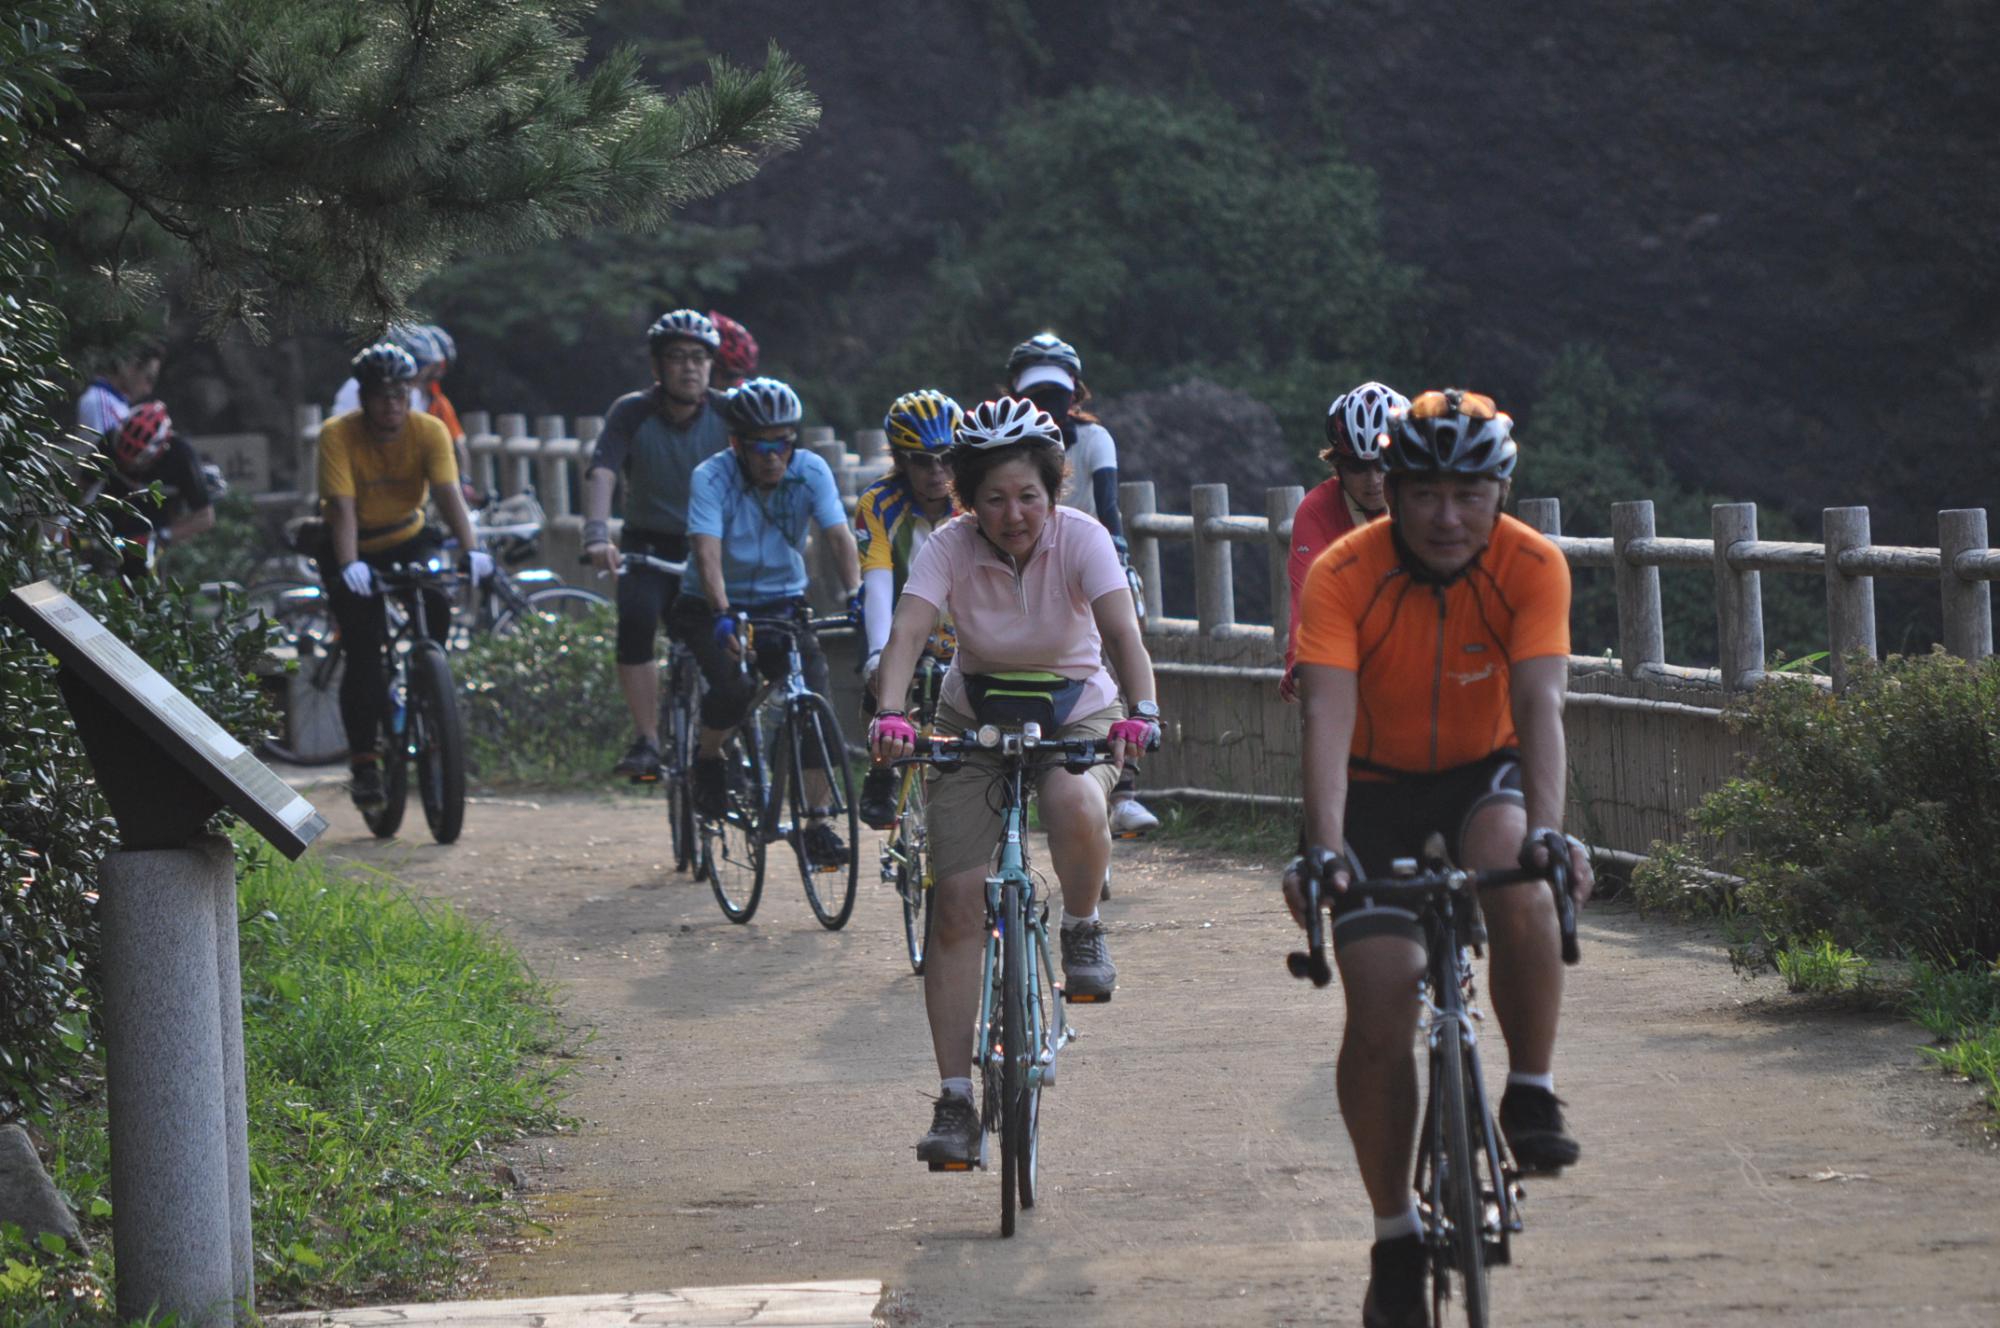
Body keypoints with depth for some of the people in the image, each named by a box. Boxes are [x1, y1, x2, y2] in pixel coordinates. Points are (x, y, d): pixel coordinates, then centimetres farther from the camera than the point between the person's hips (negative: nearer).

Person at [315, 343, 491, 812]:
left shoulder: (430, 431, -16)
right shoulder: (338, 435, -22)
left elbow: (449, 495, -27)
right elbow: (343, 508, -31)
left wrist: (470, 550, -42)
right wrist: (349, 566, -46)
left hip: (407, 539, 2)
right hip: (355, 547, -2)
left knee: (436, 604, -26)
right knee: (364, 646, -16)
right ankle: (363, 760, -10)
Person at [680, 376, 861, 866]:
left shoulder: (811, 472, -12)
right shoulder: (712, 478, -20)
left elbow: (841, 537, -22)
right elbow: (707, 554, -32)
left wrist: (855, 597, -39)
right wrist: (722, 616, -48)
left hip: (782, 604, 3)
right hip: (715, 607, -3)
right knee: (732, 689, -30)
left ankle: (817, 825, -11)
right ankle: (708, 758, 4)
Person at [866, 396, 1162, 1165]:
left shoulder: (1081, 539, -20)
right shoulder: (951, 547, -18)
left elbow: (1122, 631, -34)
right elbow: (908, 632, -32)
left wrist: (1142, 710, -52)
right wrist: (888, 714, -51)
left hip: (1077, 714, -1)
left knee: (1076, 810, -37)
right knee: (958, 901, -9)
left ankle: (1083, 929, -4)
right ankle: (954, 1100, -3)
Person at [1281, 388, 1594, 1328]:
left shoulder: (1532, 568, -19)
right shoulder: (1342, 576, -22)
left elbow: (1539, 704, -30)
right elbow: (1327, 715, -33)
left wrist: (1548, 830, -45)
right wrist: (1324, 847, -47)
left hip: (1484, 773, 0)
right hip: (1379, 786, 0)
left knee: (1518, 881, -35)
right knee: (1379, 1013, -12)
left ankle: (1532, 1093, -16)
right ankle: (1394, 1235, 4)